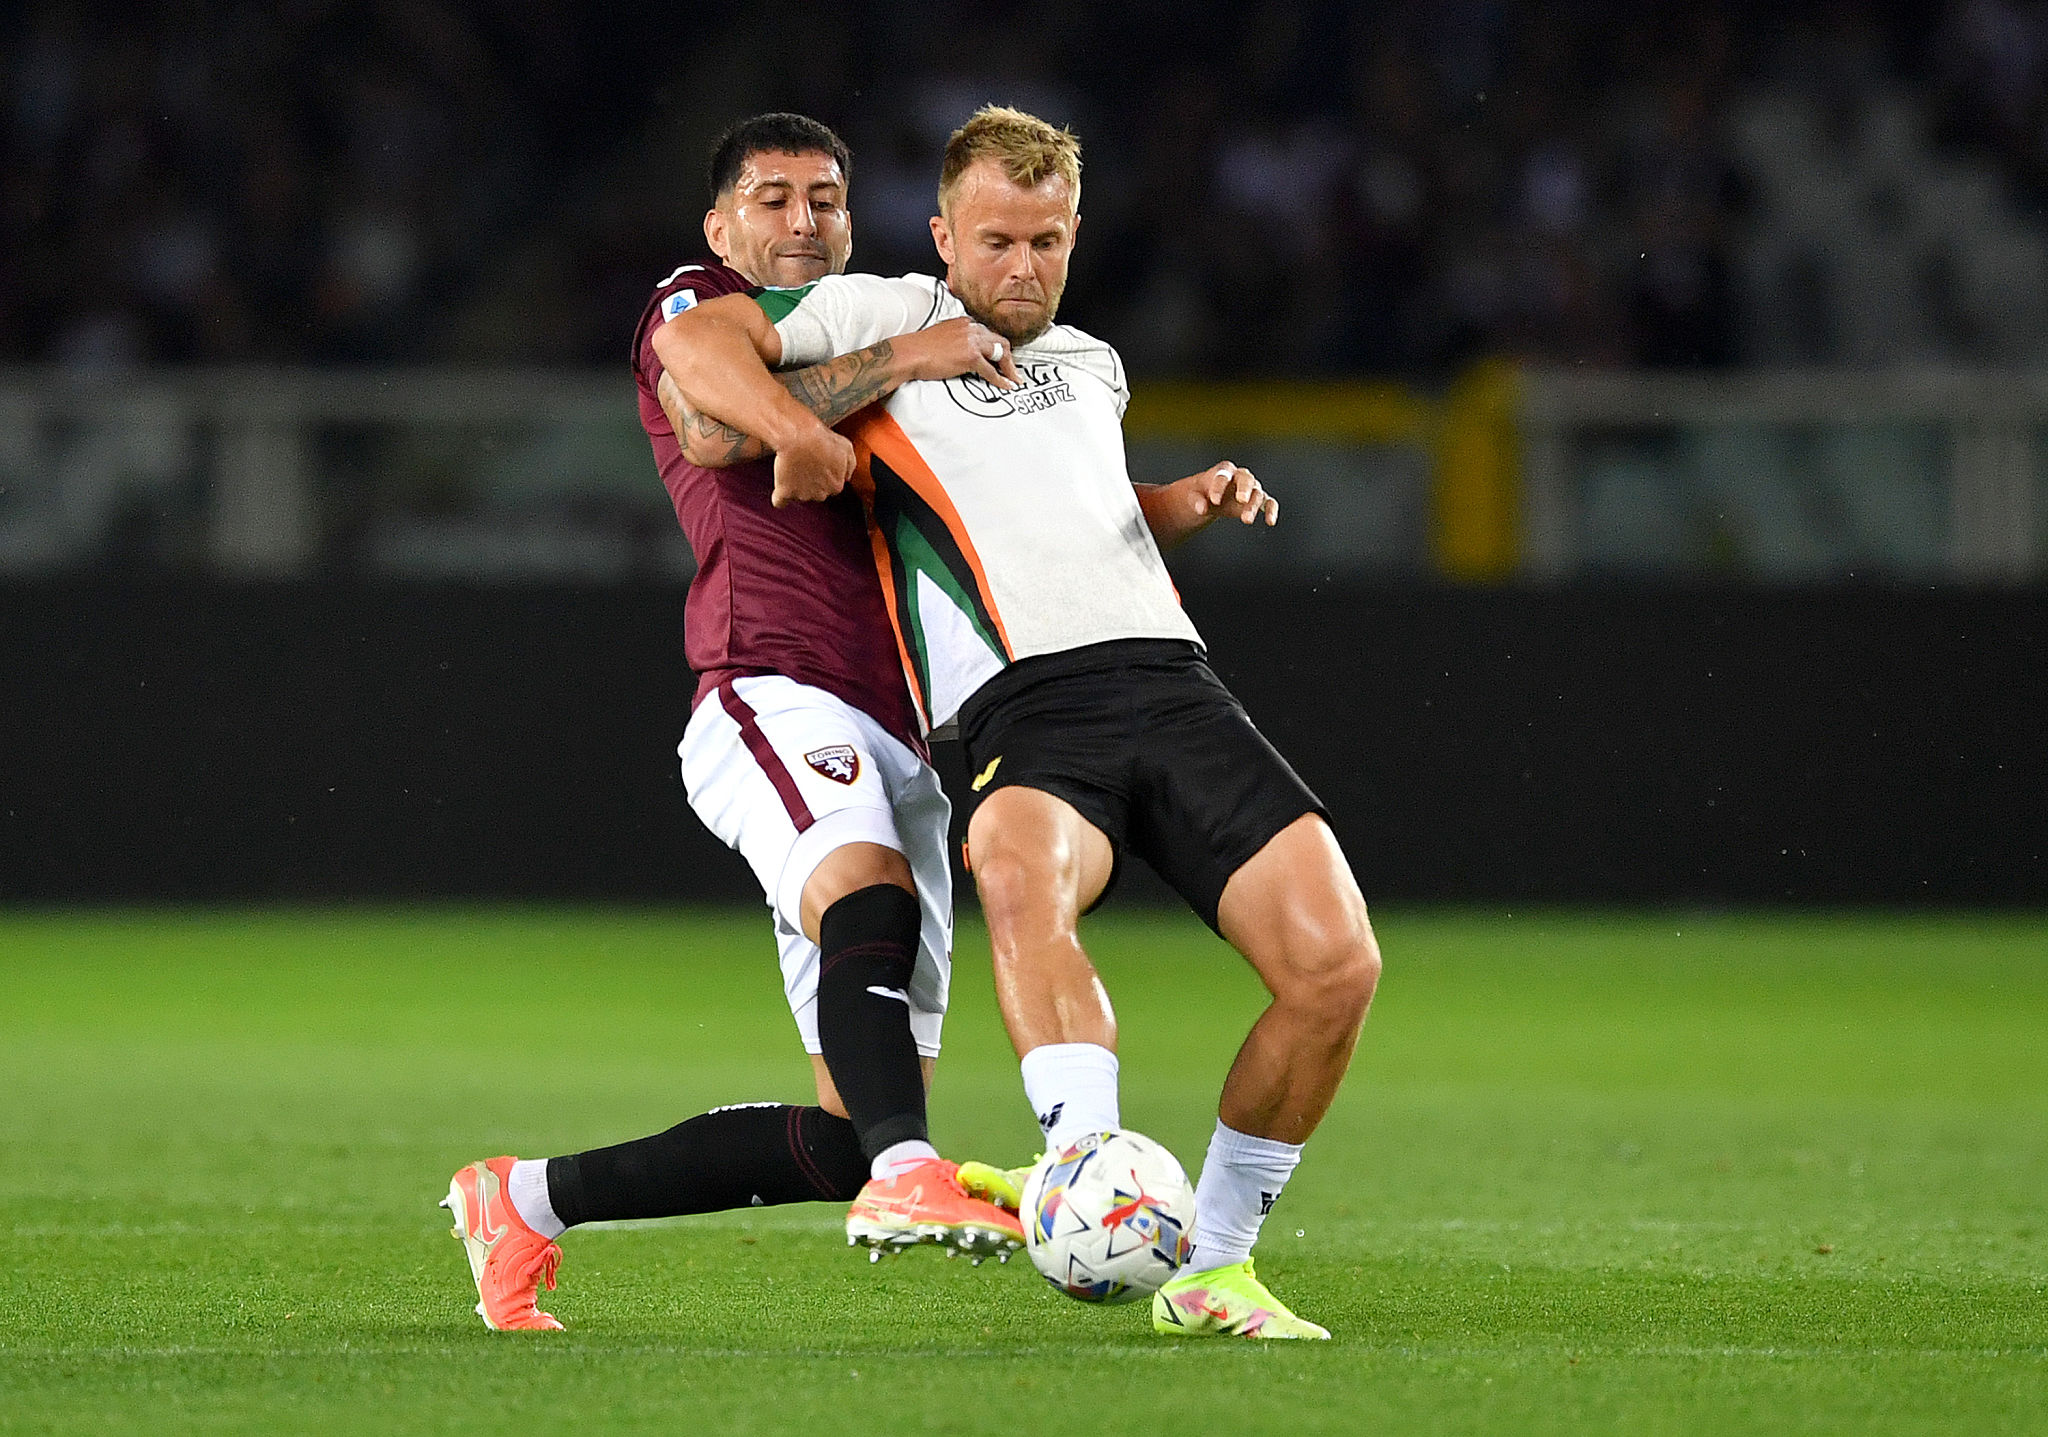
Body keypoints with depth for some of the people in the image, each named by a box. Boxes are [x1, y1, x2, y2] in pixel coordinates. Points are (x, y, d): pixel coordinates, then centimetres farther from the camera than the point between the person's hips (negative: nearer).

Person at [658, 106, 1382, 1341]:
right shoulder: (885, 317, 13)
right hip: (1021, 707, -5)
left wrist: (1201, 499, 28)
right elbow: (690, 340, 3)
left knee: (1337, 962, -14)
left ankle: (1212, 1265, 0)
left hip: (1169, 675, 5)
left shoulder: (1093, 363, 30)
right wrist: (800, 428, -13)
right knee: (1021, 870, -41)